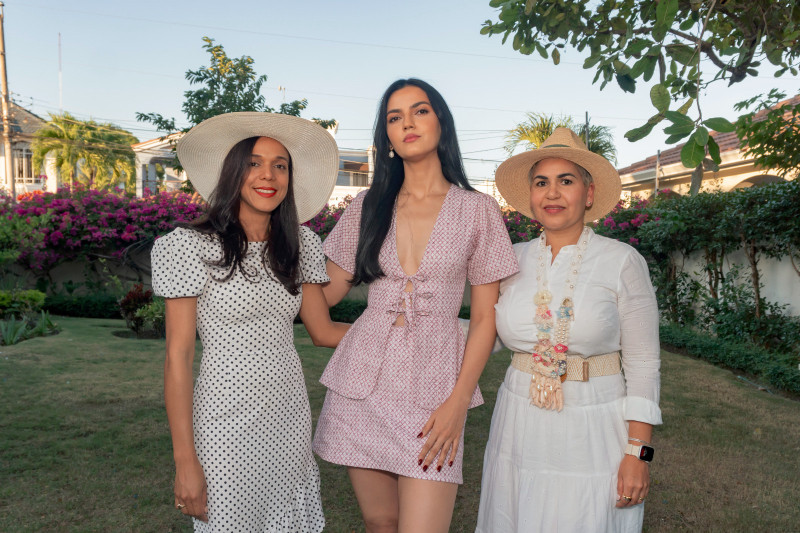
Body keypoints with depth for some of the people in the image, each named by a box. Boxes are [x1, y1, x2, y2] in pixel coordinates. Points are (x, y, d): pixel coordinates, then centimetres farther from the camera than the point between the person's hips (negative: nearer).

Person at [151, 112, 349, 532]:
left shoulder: (299, 245, 3)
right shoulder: (193, 246, -11)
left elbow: (323, 331, 8)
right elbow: (178, 358, -10)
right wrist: (185, 460, -10)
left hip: (290, 415, 5)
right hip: (227, 423, -5)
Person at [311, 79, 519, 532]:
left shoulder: (478, 210, 2)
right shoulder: (367, 208, 8)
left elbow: (486, 318, 0)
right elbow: (325, 292, 11)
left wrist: (459, 401, -9)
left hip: (434, 379, -2)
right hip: (364, 375, 3)